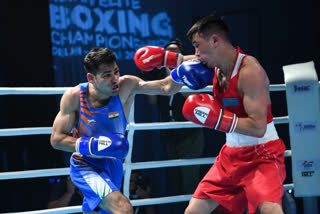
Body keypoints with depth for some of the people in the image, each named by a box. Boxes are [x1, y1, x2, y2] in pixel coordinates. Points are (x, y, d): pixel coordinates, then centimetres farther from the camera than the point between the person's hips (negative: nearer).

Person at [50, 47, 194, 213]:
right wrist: (92, 145, -29)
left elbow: (167, 88, -24)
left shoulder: (125, 86, -18)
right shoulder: (74, 97, -21)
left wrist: (179, 61, -44)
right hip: (85, 167, -4)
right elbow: (56, 139, -15)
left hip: (113, 165, 4)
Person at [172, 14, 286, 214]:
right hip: (232, 154, 8)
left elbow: (258, 127, -28)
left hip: (262, 154, -8)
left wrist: (217, 118, -28)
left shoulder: (249, 70, -22)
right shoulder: (216, 67, 2)